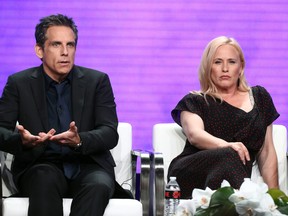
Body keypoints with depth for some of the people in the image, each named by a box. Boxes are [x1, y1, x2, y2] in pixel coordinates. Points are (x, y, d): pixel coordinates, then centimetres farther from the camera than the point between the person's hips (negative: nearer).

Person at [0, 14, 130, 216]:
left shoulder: (97, 81, 6)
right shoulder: (19, 83, 6)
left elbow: (110, 133, -3)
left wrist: (79, 141, -25)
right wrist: (22, 140, -25)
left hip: (89, 164, 1)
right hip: (40, 166, -1)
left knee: (98, 186, -34)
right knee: (46, 180, -36)